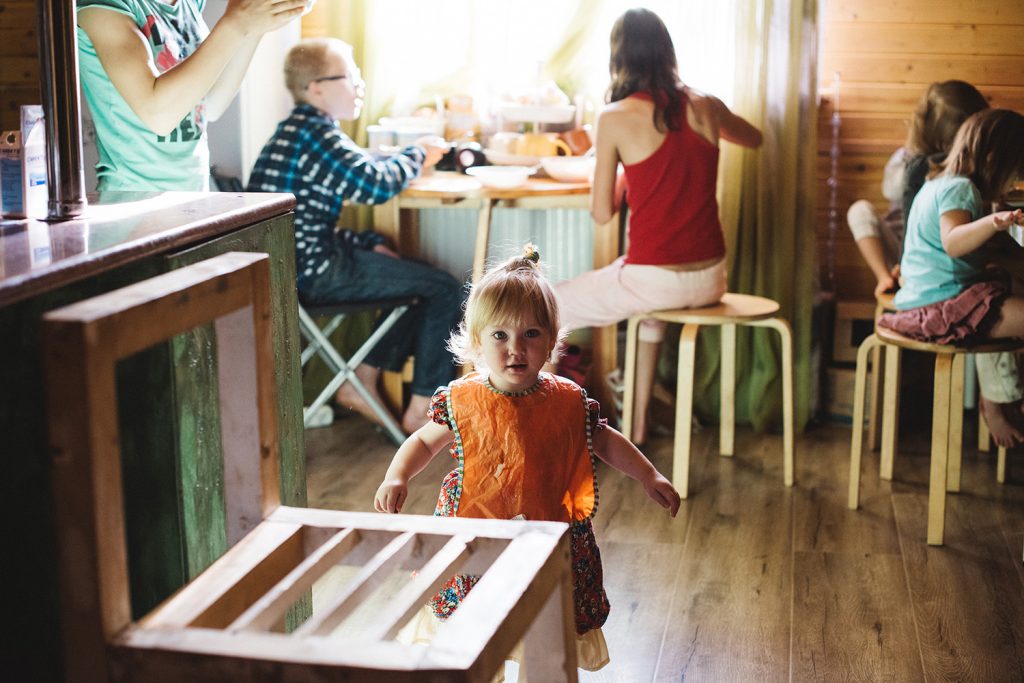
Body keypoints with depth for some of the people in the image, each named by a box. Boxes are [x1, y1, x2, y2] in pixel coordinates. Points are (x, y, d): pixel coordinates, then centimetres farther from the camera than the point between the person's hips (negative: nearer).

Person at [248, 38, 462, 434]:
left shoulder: (295, 133, 17)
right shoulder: (316, 133, -15)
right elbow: (375, 184, -25)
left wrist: (370, 244, 9)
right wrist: (417, 155, -6)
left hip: (298, 265, 10)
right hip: (315, 272, -10)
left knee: (422, 279, 22)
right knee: (445, 290, -5)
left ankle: (362, 383, 20)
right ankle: (421, 411, 1)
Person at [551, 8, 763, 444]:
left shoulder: (616, 118, -10)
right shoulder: (705, 106, 3)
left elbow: (601, 213, -3)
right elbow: (754, 139, 26)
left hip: (654, 280, -5)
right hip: (710, 280, 6)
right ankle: (638, 423, 41)